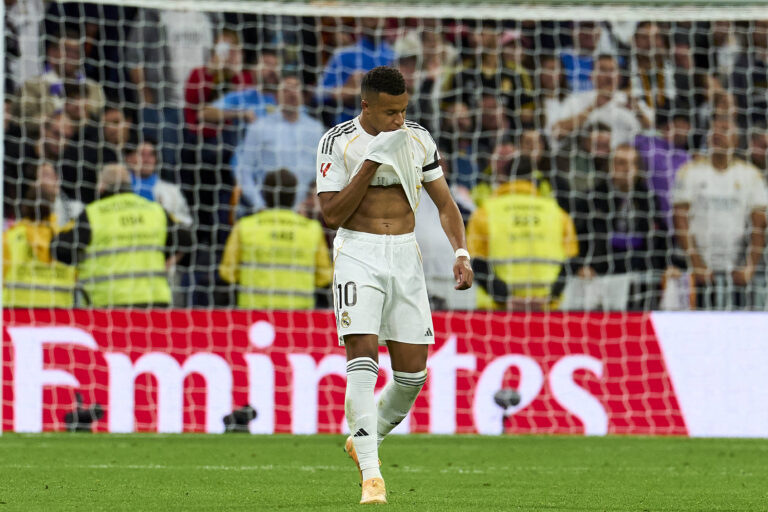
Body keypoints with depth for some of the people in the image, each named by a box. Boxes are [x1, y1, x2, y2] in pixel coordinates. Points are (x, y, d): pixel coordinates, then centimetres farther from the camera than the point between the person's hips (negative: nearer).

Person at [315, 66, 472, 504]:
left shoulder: (418, 140, 6)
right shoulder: (338, 142, -5)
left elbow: (445, 203, 12)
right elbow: (333, 214, -10)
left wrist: (461, 253, -3)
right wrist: (372, 163, -16)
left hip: (405, 256, 4)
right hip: (358, 254, -4)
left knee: (413, 373, 1)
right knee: (363, 357, -18)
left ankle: (365, 441, 27)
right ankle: (371, 474, -22)